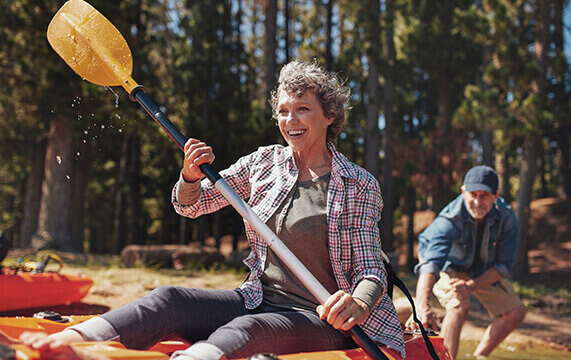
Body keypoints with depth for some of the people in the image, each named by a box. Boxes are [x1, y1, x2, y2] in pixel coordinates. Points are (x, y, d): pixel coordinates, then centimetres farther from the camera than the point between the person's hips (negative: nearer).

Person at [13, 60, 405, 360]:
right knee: (169, 300, -21)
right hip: (259, 302, 4)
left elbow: (371, 270, -6)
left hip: (322, 320, -4)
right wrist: (190, 178, -11)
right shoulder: (265, 162, 9)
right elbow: (190, 205, 13)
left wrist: (359, 304, -30)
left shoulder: (360, 186, -2)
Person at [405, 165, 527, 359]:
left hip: (484, 271, 5)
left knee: (515, 312, -3)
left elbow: (503, 265, -19)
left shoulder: (506, 216, -26)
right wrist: (423, 306, -68)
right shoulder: (449, 220, -38)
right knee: (460, 305, -31)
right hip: (448, 267, -4)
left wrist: (471, 287, -35)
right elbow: (430, 263, -52)